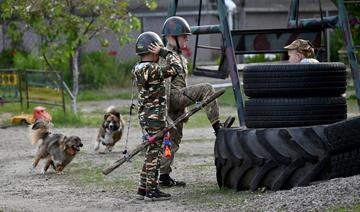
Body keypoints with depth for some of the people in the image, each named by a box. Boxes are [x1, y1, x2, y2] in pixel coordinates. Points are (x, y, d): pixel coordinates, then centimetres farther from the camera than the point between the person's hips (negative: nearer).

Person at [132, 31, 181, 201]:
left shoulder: (138, 69, 8)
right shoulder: (151, 69, -19)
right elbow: (175, 69, -15)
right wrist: (164, 53, -7)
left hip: (145, 116, 9)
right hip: (155, 117, -9)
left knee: (151, 153, 16)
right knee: (154, 153, -4)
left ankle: (143, 189, 18)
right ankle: (151, 191, -1)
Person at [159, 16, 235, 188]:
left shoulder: (179, 55, 22)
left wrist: (184, 109, 29)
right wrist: (165, 109, -21)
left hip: (179, 97, 10)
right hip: (172, 97, -10)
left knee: (174, 139, 9)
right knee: (206, 89, -20)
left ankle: (164, 177, 10)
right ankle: (217, 127, -24)